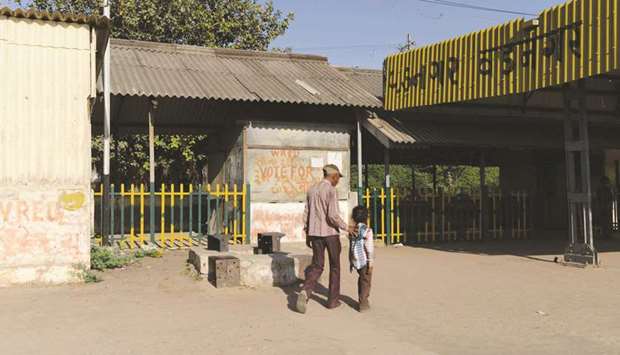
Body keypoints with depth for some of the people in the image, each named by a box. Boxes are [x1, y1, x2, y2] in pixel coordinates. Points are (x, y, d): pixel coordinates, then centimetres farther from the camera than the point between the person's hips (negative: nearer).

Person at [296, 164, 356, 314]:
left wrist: (307, 235, 17)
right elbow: (333, 215, -21)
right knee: (334, 266, 11)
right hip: (330, 233, -5)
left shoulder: (312, 190, 9)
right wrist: (346, 228, -8)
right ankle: (333, 300, 17)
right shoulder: (331, 190, -12)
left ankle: (305, 292, -14)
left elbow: (306, 214, 11)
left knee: (317, 266, 9)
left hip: (315, 233, 5)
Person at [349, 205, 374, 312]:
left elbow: (351, 247, 11)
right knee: (366, 281, 2)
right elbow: (369, 248, -15)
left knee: (361, 279, 21)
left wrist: (351, 262, 18)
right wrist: (370, 263, -12)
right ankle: (363, 304, 3)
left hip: (356, 261, 6)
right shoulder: (367, 230, -12)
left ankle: (362, 300, 29)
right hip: (365, 261, -6)